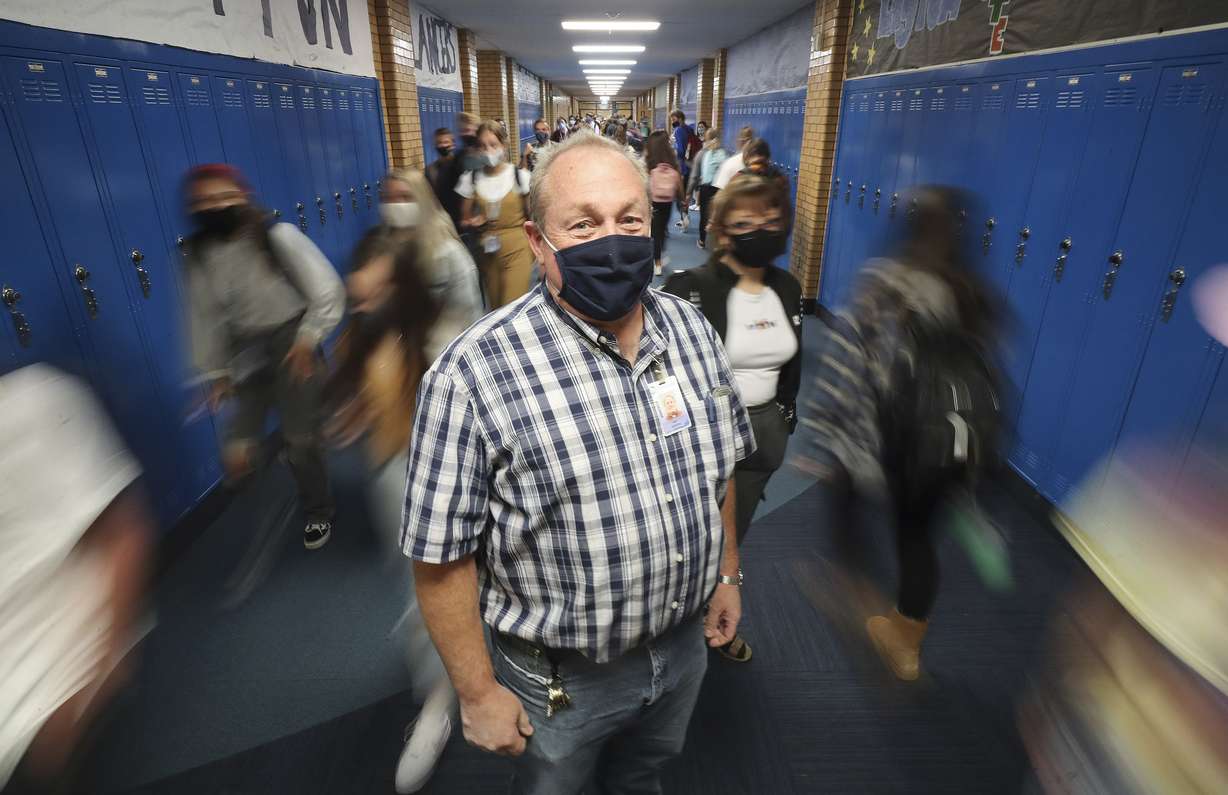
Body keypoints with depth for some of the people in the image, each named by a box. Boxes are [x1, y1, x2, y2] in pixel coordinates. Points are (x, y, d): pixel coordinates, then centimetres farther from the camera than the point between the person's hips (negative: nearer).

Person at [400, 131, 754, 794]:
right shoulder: (474, 373, -27)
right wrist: (479, 692, -11)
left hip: (686, 642, 5)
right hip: (561, 677, -4)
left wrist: (726, 572, 10)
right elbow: (440, 553, -19)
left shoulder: (691, 327, -8)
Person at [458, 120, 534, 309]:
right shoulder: (470, 179, 0)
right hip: (487, 252, 3)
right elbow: (465, 219, 10)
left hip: (517, 250, -3)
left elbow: (532, 216, 5)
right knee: (495, 309, 12)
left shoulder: (520, 175, -5)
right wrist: (471, 223, -12)